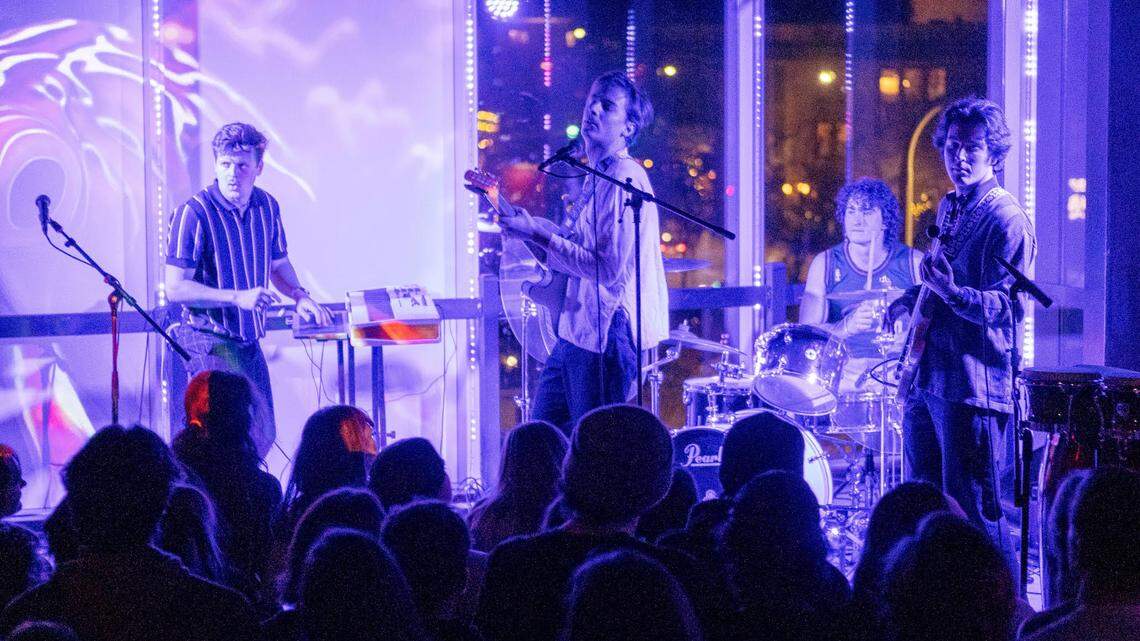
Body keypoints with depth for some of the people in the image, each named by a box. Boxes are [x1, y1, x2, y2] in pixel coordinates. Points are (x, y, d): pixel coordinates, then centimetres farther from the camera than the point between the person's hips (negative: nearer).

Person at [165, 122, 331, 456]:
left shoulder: (267, 207, 5)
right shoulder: (194, 213, -15)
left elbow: (278, 264, 21)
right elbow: (175, 288, -18)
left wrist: (299, 295, 1)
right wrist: (237, 298, -25)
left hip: (249, 341, 7)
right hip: (208, 345, -7)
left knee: (263, 436, 11)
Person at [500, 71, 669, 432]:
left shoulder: (624, 177, -15)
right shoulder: (596, 178, 16)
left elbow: (609, 267, -22)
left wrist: (539, 236, -19)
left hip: (607, 331, -10)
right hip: (577, 328, 10)